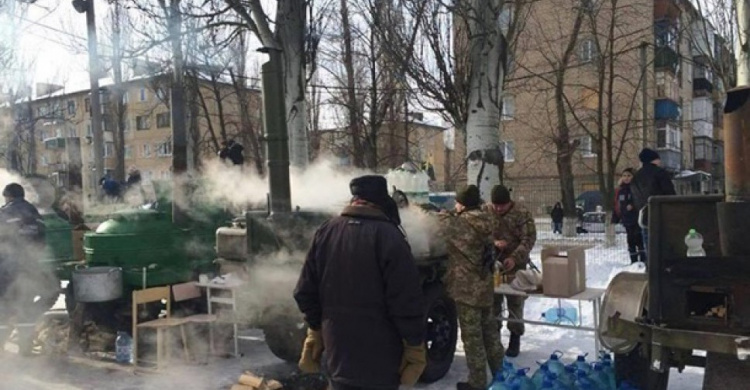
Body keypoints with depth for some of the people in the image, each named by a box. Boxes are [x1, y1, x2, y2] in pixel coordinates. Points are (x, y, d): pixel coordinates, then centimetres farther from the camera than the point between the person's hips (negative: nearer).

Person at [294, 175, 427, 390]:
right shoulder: (388, 236, -16)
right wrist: (415, 344, -6)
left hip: (338, 346, 6)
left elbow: (305, 290, 9)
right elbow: (406, 300, -17)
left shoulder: (326, 231, 3)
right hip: (379, 351, -5)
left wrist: (315, 329, 19)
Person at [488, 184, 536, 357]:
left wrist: (515, 258, -27)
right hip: (492, 264, 3)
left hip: (515, 266, -3)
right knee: (492, 301, 11)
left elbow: (529, 239, -14)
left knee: (515, 303, 4)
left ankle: (515, 338, 17)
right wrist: (493, 242, -19)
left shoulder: (522, 214, -9)